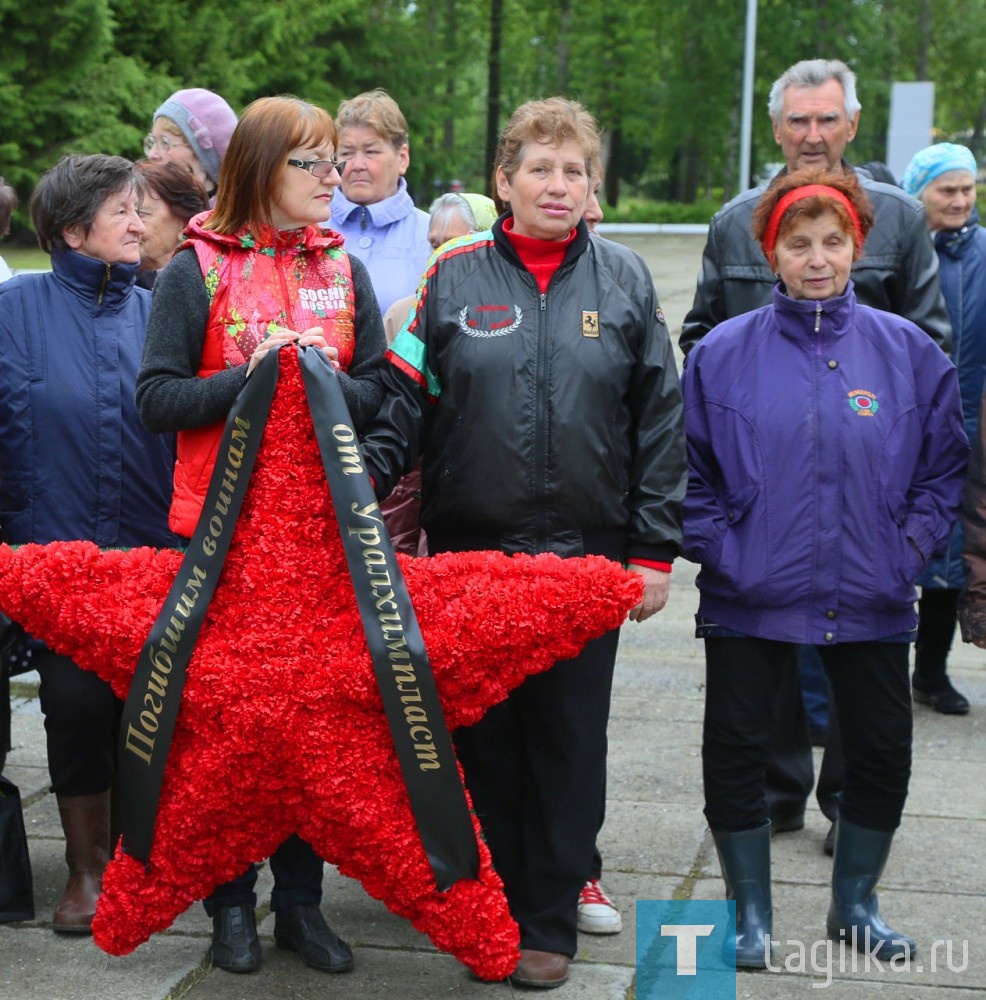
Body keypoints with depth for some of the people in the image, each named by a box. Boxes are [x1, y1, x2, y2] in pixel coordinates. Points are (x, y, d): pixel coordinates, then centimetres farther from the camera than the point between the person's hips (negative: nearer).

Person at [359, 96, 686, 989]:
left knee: (568, 739, 6)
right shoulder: (451, 278, 3)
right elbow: (401, 403, 2)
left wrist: (655, 549, -1)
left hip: (587, 552, 0)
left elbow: (660, 423, 4)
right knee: (483, 735, 7)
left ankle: (550, 920, 18)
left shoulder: (624, 281, 4)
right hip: (470, 548, 0)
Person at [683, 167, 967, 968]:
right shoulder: (722, 354, -2)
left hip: (871, 601, 1)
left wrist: (910, 551, -5)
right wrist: (722, 554, -7)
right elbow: (691, 473, 2)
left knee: (882, 753, 10)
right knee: (736, 752, 3)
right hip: (751, 601, -1)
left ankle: (854, 905, 32)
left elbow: (945, 468, 5)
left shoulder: (910, 352, 0)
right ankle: (751, 914, 22)